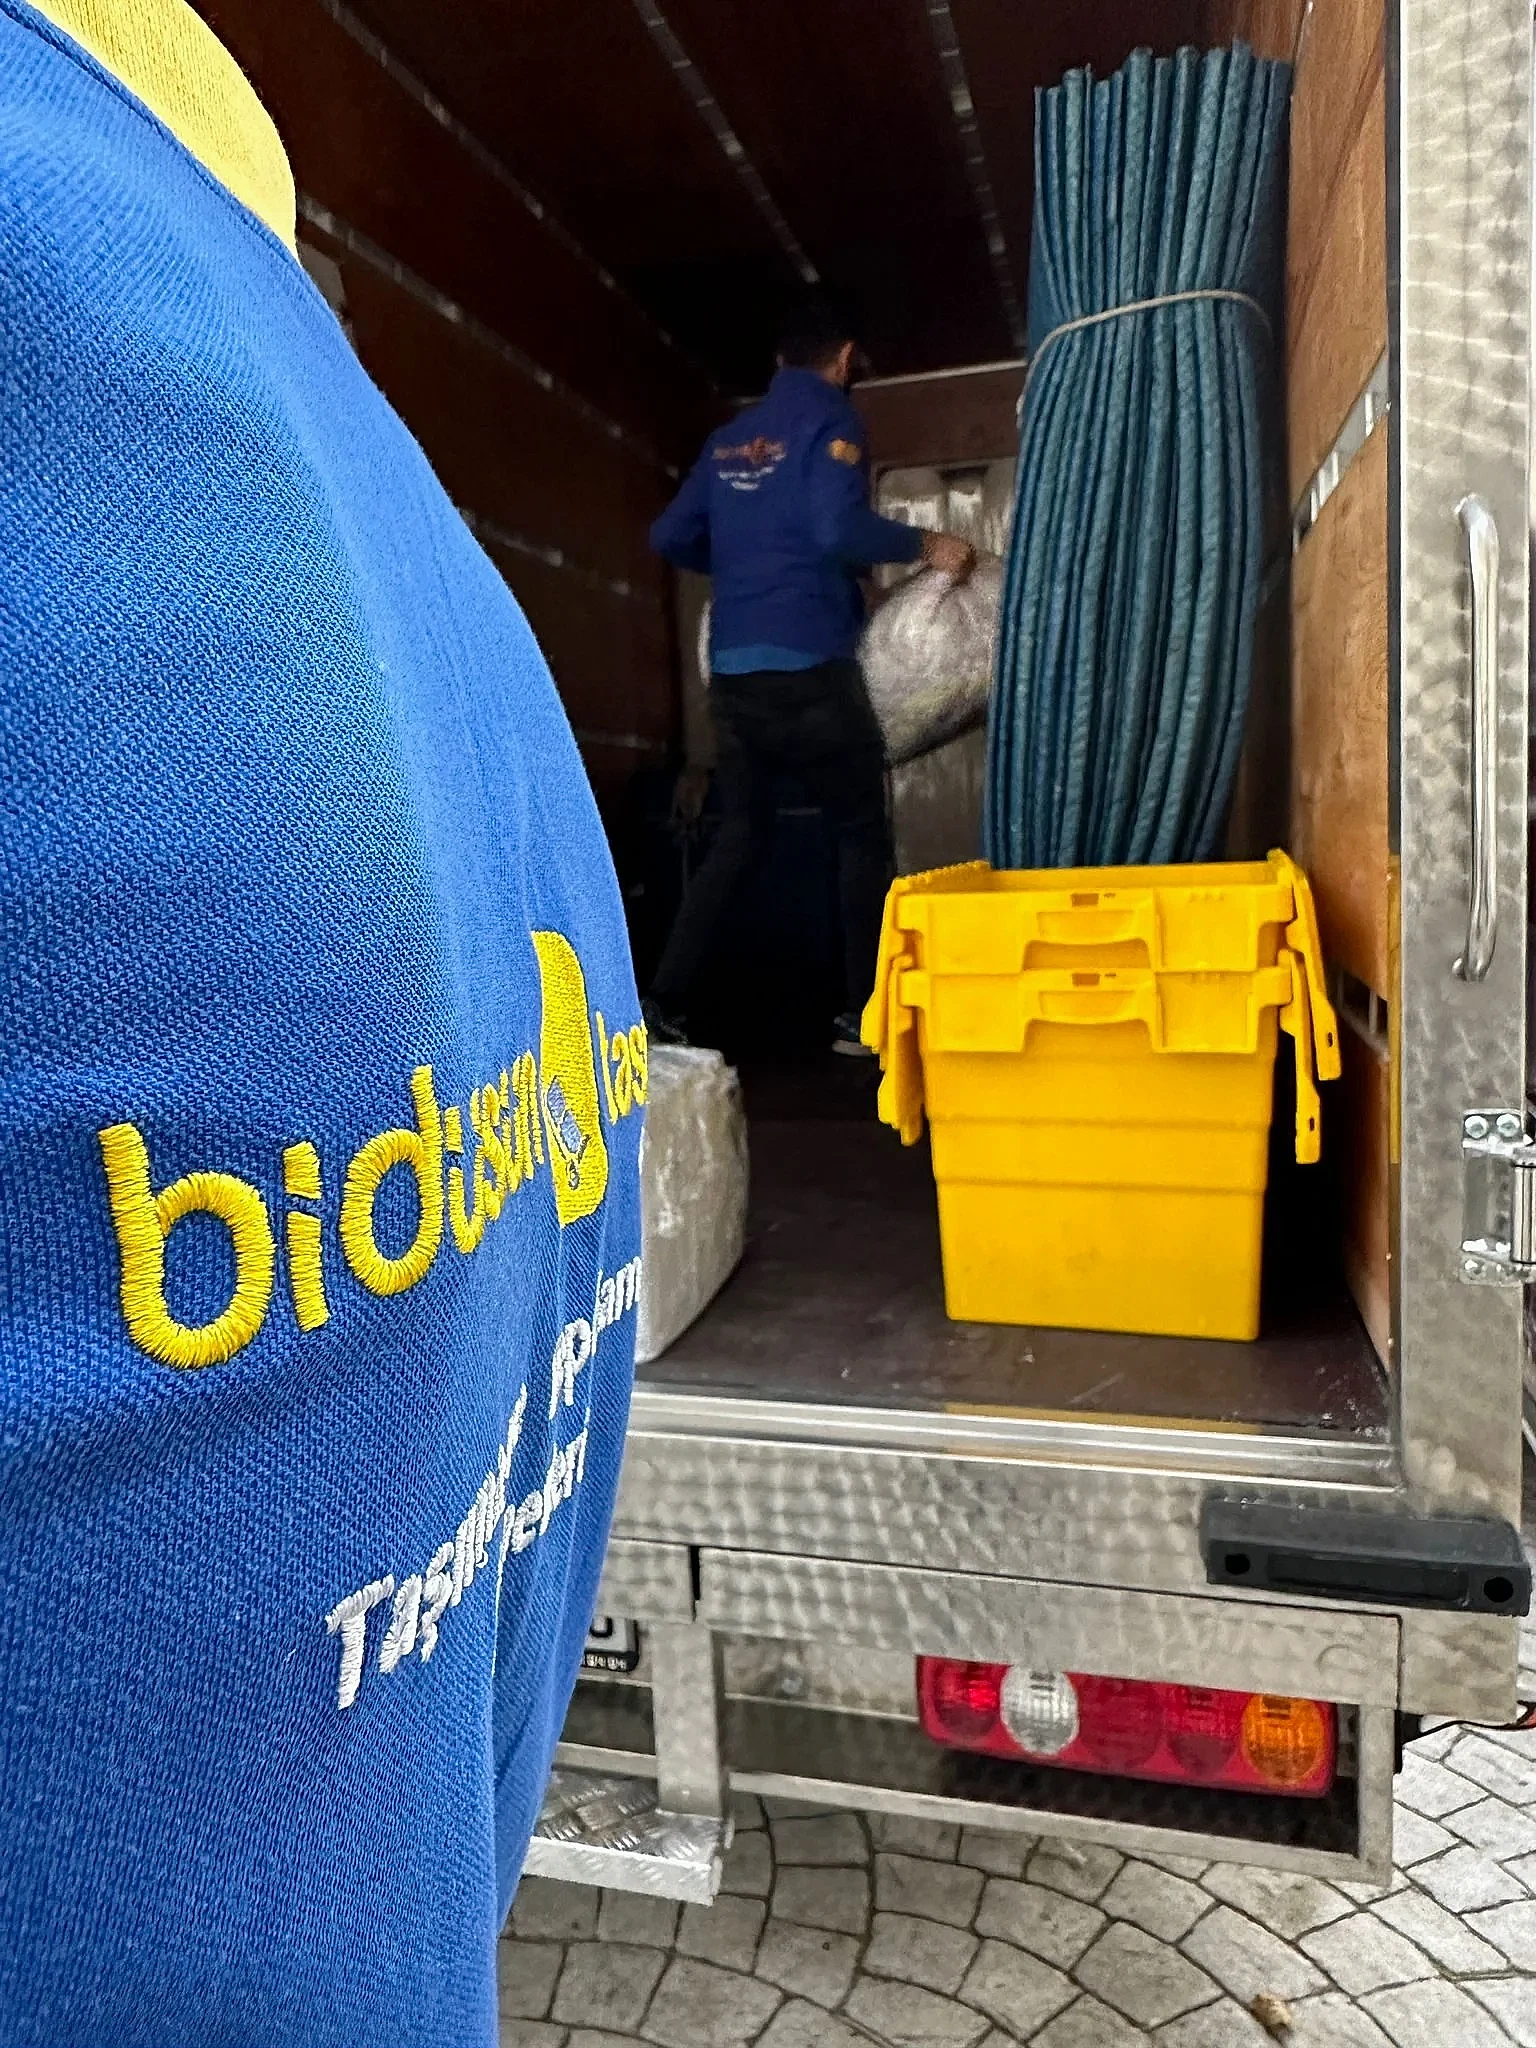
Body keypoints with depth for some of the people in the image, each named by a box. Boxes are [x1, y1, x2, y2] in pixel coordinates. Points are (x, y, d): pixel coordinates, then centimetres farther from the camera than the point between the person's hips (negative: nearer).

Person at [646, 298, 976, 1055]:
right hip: (809, 667, -6)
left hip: (732, 671, 6)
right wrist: (925, 544, -3)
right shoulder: (830, 417, 0)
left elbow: (670, 537, 19)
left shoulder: (729, 437, 19)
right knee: (862, 836, 5)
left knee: (738, 836, 13)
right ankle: (861, 1016, 4)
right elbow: (839, 529, -16)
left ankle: (662, 1001, 7)